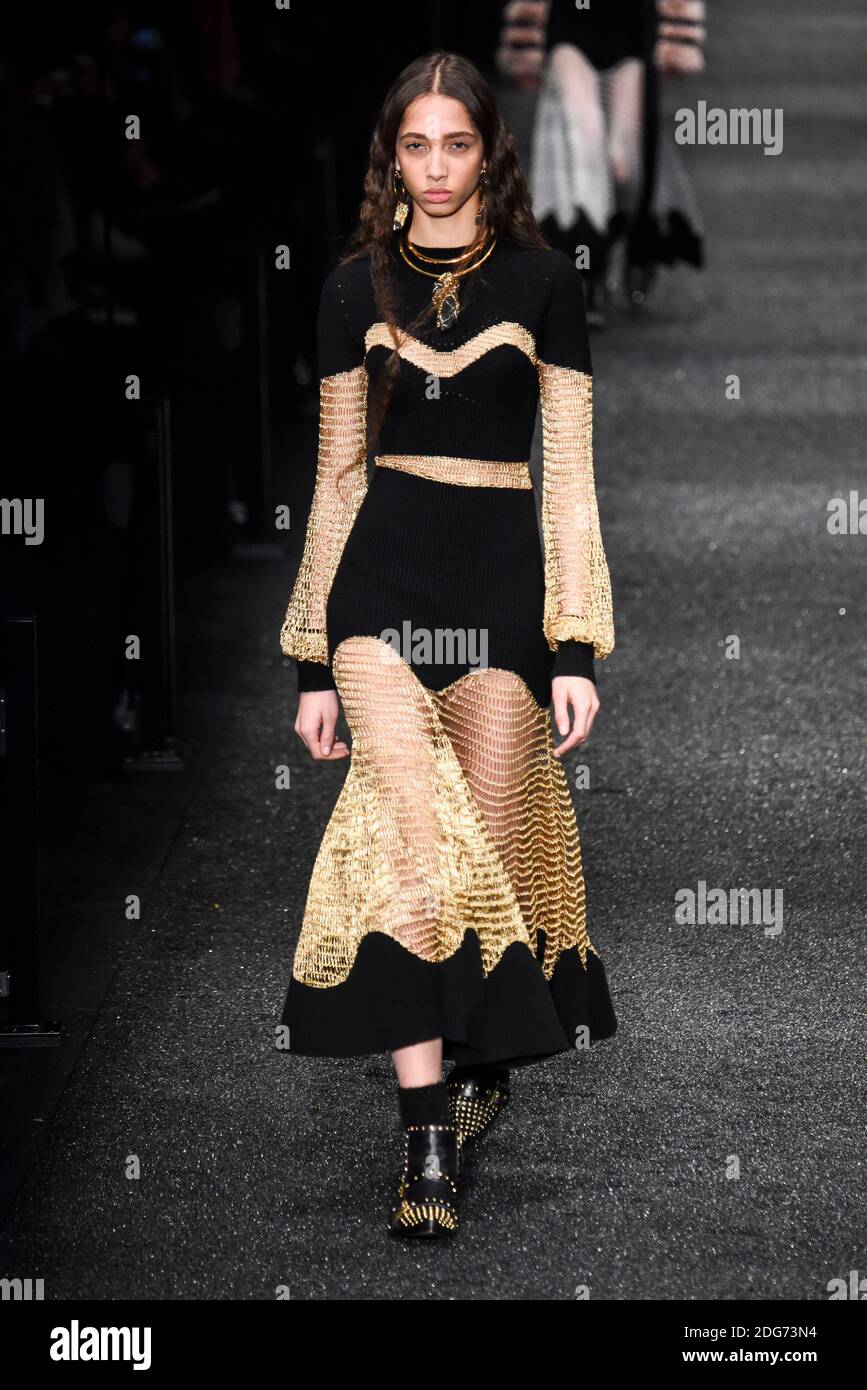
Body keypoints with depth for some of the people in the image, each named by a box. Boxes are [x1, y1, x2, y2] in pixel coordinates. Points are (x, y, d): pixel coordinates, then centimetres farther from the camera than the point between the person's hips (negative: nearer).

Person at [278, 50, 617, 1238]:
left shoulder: (542, 282, 4)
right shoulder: (359, 285, 9)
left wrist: (577, 650, -4)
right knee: (414, 848, -15)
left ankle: (485, 1058, 27)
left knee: (489, 848, 1)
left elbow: (570, 478, 3)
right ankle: (429, 1139, -17)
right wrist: (314, 660, 10)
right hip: (382, 573, 1)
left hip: (502, 573, 0)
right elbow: (337, 475, 12)